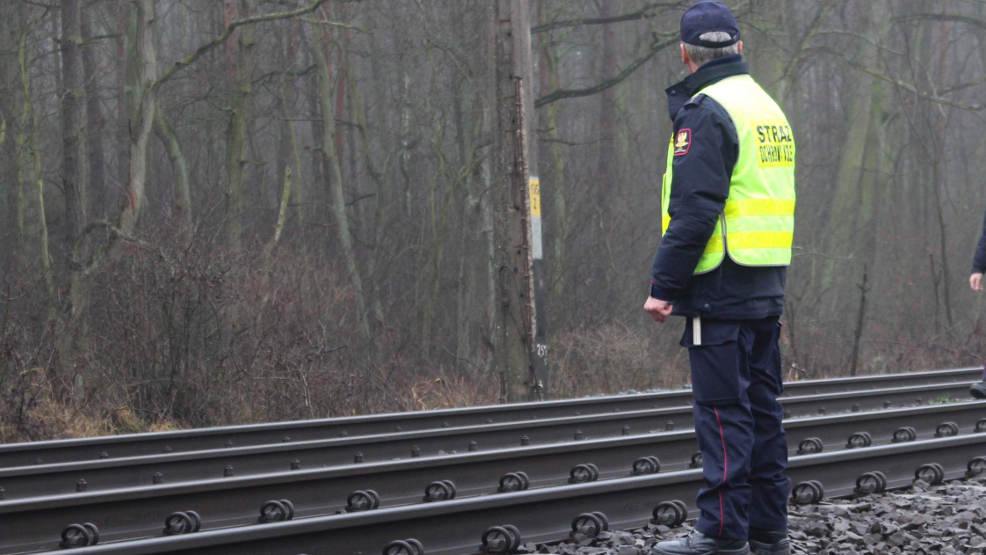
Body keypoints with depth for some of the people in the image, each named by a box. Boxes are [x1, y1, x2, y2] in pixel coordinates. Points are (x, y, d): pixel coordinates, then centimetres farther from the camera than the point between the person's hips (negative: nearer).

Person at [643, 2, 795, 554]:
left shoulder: (706, 111, -11)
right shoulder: (769, 107, 16)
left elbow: (694, 210, -19)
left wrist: (664, 286, -15)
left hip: (721, 288, -9)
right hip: (768, 288, 9)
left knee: (722, 411, -7)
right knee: (762, 407, 12)